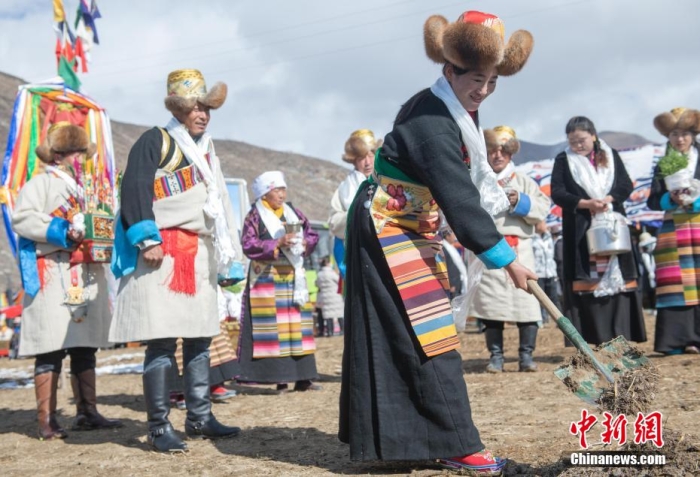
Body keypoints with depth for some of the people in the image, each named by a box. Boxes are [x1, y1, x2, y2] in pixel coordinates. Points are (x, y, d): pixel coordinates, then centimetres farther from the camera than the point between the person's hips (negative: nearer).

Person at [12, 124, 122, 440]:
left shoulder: (82, 189, 23)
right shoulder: (40, 184, -1)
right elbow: (21, 219, -14)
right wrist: (63, 232, -20)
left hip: (85, 277, 8)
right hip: (53, 276, -8)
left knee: (85, 348, 9)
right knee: (51, 351, -7)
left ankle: (87, 413, 15)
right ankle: (47, 422, -4)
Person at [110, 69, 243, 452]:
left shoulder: (205, 149, 22)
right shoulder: (154, 141, -2)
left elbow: (218, 202, 25)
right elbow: (134, 190, -14)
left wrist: (227, 255, 21)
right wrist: (147, 239, -22)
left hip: (199, 253, 8)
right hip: (163, 252, -8)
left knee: (199, 338, 10)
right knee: (161, 340, -9)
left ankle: (199, 419, 19)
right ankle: (158, 428, -2)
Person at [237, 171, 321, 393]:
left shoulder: (294, 213, 12)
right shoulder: (255, 216, -2)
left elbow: (312, 235, 14)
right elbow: (249, 246, -12)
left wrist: (304, 243, -8)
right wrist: (277, 244, -19)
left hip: (294, 276, 5)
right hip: (266, 279, -5)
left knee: (298, 323, 5)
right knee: (272, 327, -6)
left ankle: (302, 378, 10)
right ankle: (279, 378, -4)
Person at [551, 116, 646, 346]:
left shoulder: (611, 155, 12)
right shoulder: (563, 160, 8)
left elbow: (626, 185, 5)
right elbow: (557, 193, -1)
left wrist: (608, 199, -14)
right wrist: (585, 203, -15)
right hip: (580, 230, -2)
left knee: (617, 279, -1)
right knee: (586, 282, -6)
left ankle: (620, 334, 1)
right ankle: (591, 337, -6)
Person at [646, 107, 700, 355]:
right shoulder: (662, 166, 12)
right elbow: (652, 201, 6)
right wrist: (671, 198, -12)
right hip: (672, 230, 1)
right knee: (675, 283, -5)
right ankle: (679, 339, -5)